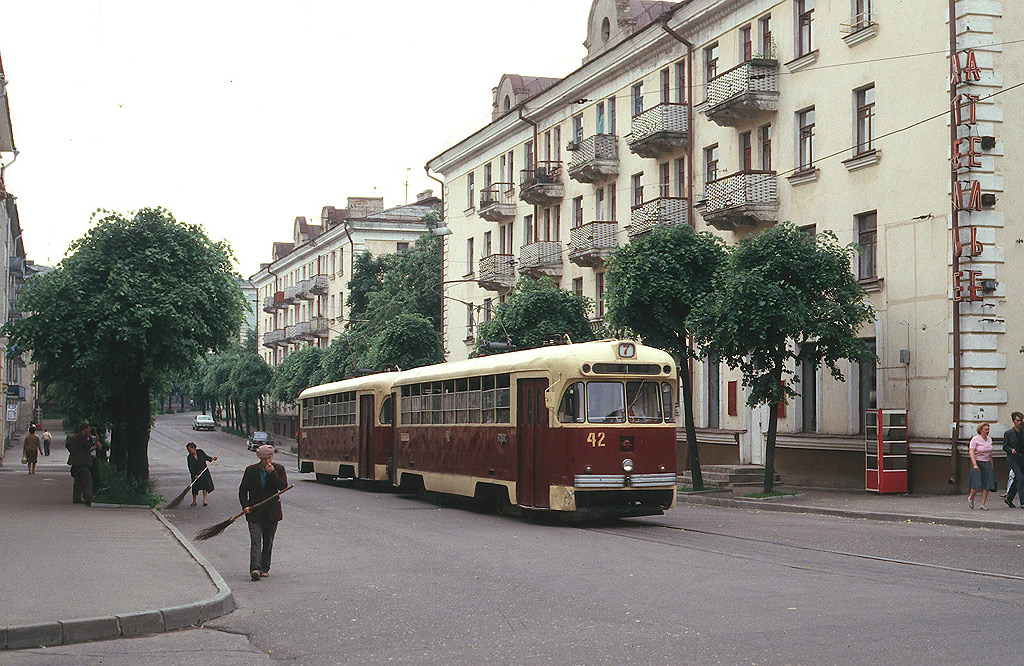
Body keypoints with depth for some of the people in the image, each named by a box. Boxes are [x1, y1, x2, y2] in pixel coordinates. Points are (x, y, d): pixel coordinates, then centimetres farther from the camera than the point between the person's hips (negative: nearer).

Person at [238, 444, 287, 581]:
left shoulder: (279, 469, 1)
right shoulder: (251, 470, 1)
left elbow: (284, 486, -11)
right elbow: (243, 490, 4)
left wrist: (272, 473, -17)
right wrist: (245, 506, -9)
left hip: (272, 512, 1)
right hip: (254, 512, -1)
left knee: (268, 541, 10)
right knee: (255, 541, -12)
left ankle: (265, 568, 22)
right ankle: (255, 569, -21)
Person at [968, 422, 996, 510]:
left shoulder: (989, 439, 10)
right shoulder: (975, 439, -9)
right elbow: (971, 452, -16)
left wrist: (991, 465, 18)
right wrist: (975, 464, -26)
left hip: (987, 464, 6)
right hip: (977, 464, -6)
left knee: (987, 485, -5)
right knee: (977, 485, -11)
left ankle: (982, 505, -1)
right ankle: (970, 498, 17)